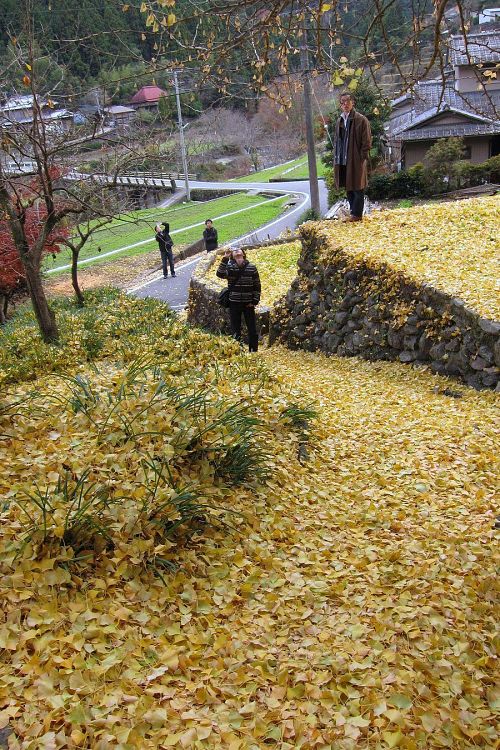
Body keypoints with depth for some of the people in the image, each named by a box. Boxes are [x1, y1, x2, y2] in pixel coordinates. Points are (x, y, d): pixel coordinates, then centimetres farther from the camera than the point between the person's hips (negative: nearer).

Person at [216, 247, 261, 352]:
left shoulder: (252, 267, 0)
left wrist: (255, 301, -2)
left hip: (248, 303, 0)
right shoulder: (229, 266, 0)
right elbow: (220, 274, -20)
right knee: (235, 331, 6)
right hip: (234, 303, 0)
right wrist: (224, 259, -25)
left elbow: (257, 286, 3)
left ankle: (253, 351, 17)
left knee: (252, 329, 5)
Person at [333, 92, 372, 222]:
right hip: (343, 161, 7)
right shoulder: (340, 121, 13)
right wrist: (336, 158, 11)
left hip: (356, 161, -7)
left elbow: (367, 142, -8)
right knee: (348, 188, 12)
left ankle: (356, 214, 4)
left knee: (357, 188, -2)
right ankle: (354, 213, 21)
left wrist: (361, 158, -14)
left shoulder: (361, 120, -6)